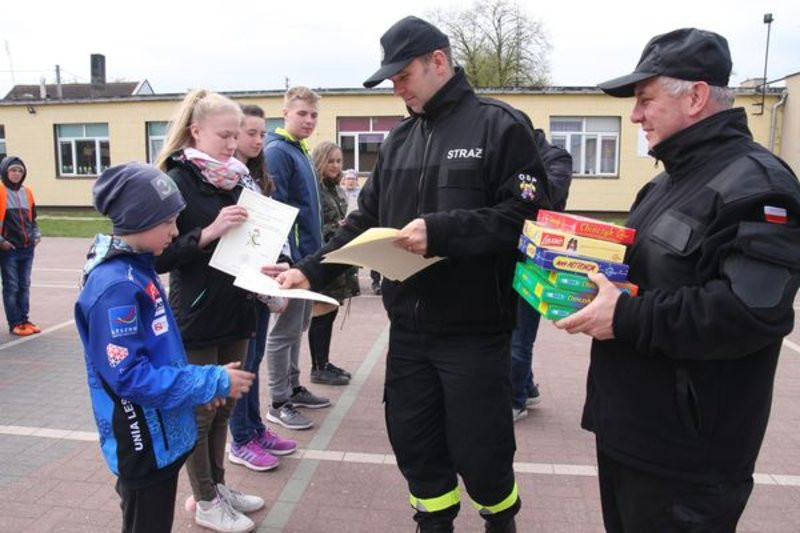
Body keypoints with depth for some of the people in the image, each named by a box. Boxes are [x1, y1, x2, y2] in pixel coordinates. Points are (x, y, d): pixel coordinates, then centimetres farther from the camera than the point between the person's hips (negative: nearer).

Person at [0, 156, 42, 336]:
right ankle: (14, 324, 5)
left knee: (24, 286, 11)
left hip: (27, 248, 6)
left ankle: (24, 320, 18)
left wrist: (36, 234, 9)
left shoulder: (27, 192, 12)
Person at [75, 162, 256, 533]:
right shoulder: (116, 287, -25)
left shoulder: (137, 268, 4)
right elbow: (129, 376, -28)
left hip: (161, 435, 9)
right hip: (144, 445, -9)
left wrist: (200, 382, 6)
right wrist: (213, 383, -23)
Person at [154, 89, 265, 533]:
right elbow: (159, 256, -16)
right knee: (200, 410, 8)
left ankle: (217, 485, 34)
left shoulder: (235, 179, 7)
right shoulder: (177, 182, -12)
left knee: (224, 405, 17)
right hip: (196, 317, -6)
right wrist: (208, 233, -28)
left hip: (235, 311, 6)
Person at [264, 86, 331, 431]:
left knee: (298, 326, 17)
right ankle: (279, 403, 10)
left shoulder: (301, 150, 15)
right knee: (285, 330, -1)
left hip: (307, 254, 9)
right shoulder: (277, 152, -13)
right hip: (292, 255, -9)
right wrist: (290, 258, -23)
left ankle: (293, 388, 30)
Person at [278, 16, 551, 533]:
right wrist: (312, 271, 0)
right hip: (408, 326, 6)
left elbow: (529, 213, -15)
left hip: (475, 328, -5)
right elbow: (366, 221, 12)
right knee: (414, 443, 14)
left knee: (478, 451, 7)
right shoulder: (399, 139, 12)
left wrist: (441, 231, -24)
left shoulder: (500, 125, -6)